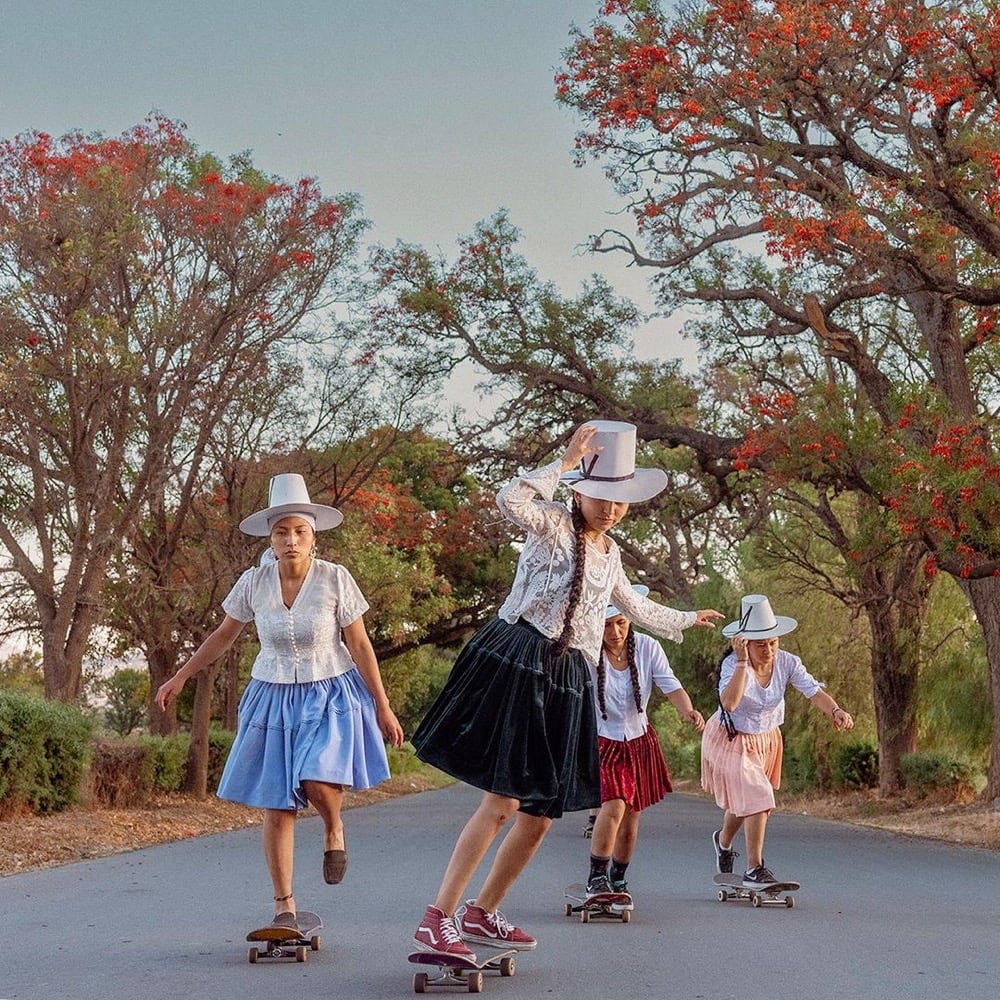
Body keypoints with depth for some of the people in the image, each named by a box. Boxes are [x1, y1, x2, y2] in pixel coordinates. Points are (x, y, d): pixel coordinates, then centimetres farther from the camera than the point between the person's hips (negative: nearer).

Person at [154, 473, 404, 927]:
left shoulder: (335, 579, -13)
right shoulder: (254, 582, -7)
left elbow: (359, 645, -6)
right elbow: (223, 636, 9)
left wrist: (382, 707, -5)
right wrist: (181, 677, 10)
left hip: (330, 696, -2)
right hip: (274, 698, 2)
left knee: (319, 784, -25)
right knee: (276, 808, 2)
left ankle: (333, 828, 12)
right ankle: (284, 906, 15)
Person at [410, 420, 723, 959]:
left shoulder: (609, 552, 19)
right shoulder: (553, 523, -4)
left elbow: (633, 605, 39)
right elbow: (509, 499, -27)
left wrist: (684, 620, 51)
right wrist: (565, 461, -19)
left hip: (566, 681, 8)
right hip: (518, 665, -8)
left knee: (540, 814, 9)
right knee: (503, 802, -17)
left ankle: (482, 914, 22)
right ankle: (438, 918, -13)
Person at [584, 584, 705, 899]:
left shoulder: (647, 647, -12)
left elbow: (670, 686, -17)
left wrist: (687, 710, -36)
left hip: (639, 741, 4)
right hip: (601, 741, -4)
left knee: (631, 817, 11)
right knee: (613, 806, -22)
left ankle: (617, 879, 31)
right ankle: (596, 876, -7)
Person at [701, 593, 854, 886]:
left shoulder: (786, 662, -16)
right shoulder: (733, 664, -28)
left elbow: (814, 691, -25)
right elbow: (729, 703, -45)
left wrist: (836, 711, -45)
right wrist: (742, 662, -48)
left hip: (766, 740, 5)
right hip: (732, 741, -5)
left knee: (744, 800, 21)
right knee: (756, 799, -18)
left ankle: (723, 841, 51)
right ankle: (754, 869, -7)